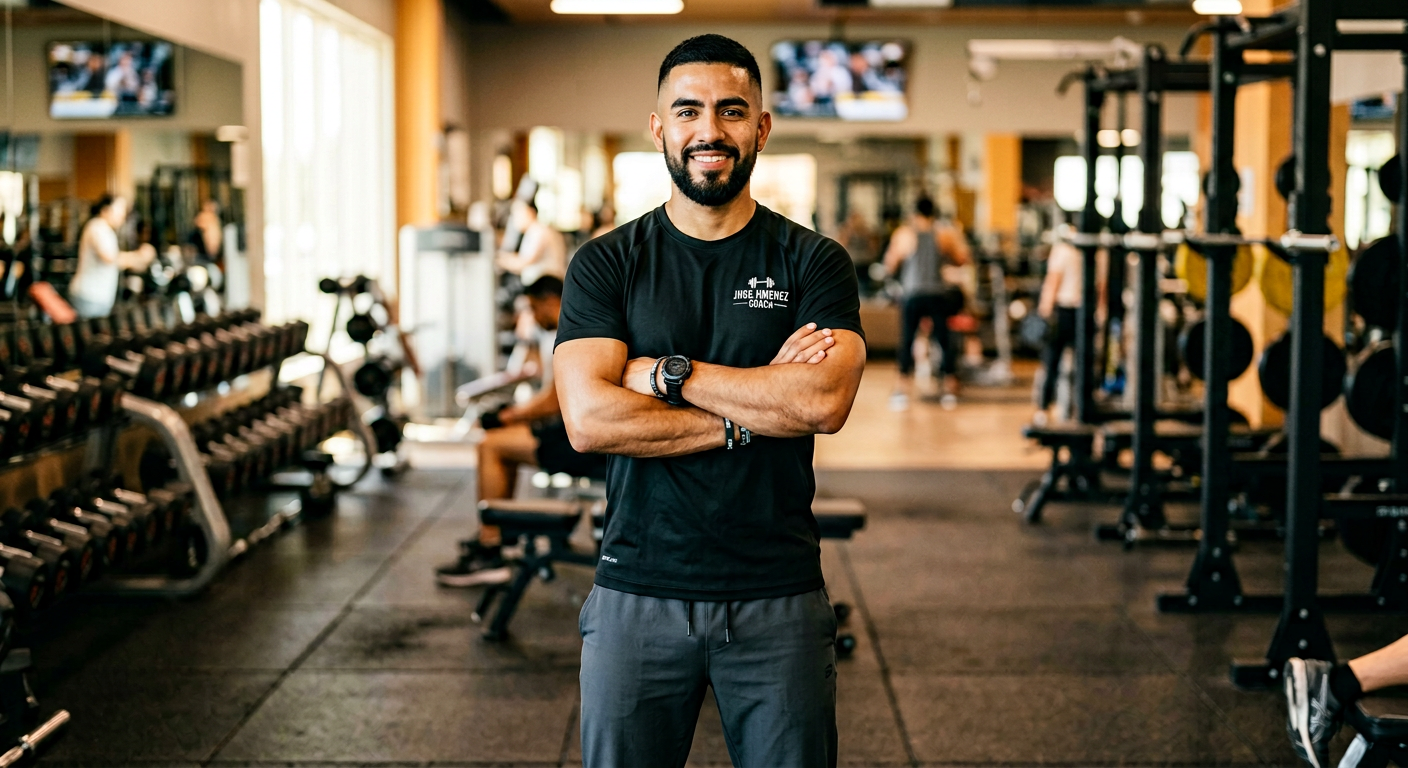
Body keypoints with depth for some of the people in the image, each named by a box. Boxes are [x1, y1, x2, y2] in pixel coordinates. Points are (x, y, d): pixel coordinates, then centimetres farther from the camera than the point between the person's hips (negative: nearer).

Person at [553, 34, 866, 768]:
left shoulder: (813, 263, 1)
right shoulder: (606, 265, 1)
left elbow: (824, 401, -17)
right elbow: (589, 418, -13)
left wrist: (666, 372, -12)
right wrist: (751, 416, -13)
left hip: (778, 597, 0)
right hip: (637, 595, 0)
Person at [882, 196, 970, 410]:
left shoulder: (903, 234, 2)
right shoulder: (945, 233, 7)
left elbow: (890, 267, 3)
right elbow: (961, 260, 10)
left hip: (913, 294, -1)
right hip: (939, 294, 1)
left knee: (906, 341, 7)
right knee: (946, 340, 10)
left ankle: (902, 390, 1)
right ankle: (950, 388, 11)